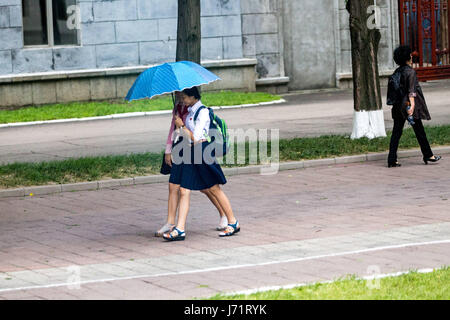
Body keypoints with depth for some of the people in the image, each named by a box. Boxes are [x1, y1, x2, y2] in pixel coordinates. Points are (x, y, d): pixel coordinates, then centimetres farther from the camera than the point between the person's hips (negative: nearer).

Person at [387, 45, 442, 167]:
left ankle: (392, 160, -2)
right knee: (419, 131, 6)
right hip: (408, 104, -6)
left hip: (398, 106, 7)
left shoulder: (397, 72, 9)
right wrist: (412, 104, -24)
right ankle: (428, 155, 16)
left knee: (396, 132, 3)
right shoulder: (410, 72, -12)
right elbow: (411, 90, -20)